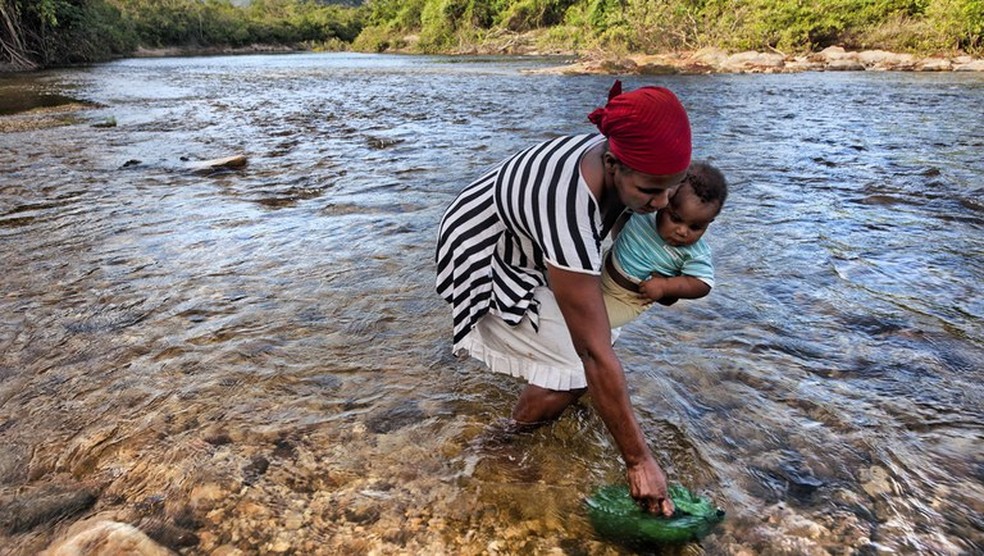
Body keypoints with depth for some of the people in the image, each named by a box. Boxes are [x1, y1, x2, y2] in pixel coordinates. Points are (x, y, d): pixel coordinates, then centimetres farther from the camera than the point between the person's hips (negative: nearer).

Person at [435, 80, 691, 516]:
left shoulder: (617, 156, -19)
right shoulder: (567, 214, -42)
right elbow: (596, 356, -37)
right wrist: (638, 460, -29)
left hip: (517, 244, 8)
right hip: (482, 265, -8)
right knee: (579, 369, -11)